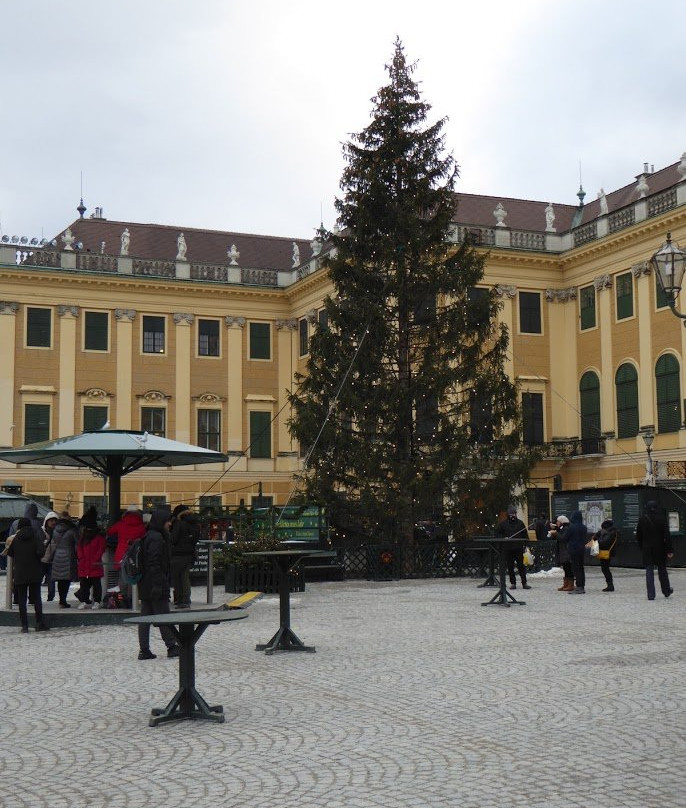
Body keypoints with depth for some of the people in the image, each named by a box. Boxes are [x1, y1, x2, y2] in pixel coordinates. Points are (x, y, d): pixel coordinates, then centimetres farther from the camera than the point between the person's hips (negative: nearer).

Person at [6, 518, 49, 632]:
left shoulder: (15, 538, -2)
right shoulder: (36, 537, -5)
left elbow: (10, 553, 0)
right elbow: (41, 552, -16)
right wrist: (35, 557, 4)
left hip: (20, 574, 0)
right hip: (35, 573, 0)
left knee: (22, 600, 5)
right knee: (36, 598, 9)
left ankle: (24, 625, 0)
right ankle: (39, 623, 5)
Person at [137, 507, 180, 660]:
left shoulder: (149, 536, 15)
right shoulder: (156, 538, -15)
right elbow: (154, 563, -21)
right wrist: (157, 585, -22)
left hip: (145, 586, 10)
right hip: (156, 585, -10)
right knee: (163, 616, -1)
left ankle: (144, 650, 9)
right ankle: (172, 646, 6)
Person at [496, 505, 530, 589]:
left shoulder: (520, 523, 8)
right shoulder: (503, 523, 4)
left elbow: (525, 535, 11)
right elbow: (498, 534, 8)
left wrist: (526, 544, 2)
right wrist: (504, 538, -9)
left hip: (519, 548, 0)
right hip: (508, 549, 0)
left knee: (521, 566, -1)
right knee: (510, 567, 4)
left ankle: (524, 583, 2)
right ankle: (513, 583, 12)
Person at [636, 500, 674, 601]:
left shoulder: (642, 519, -2)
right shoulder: (661, 519, -7)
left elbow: (638, 536, 5)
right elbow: (667, 535, -10)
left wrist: (642, 548, 17)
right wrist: (669, 550, -8)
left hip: (647, 548, 1)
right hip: (660, 549, 0)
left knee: (649, 571, 3)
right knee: (662, 570, 15)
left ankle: (651, 595, -3)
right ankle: (666, 591, 29)